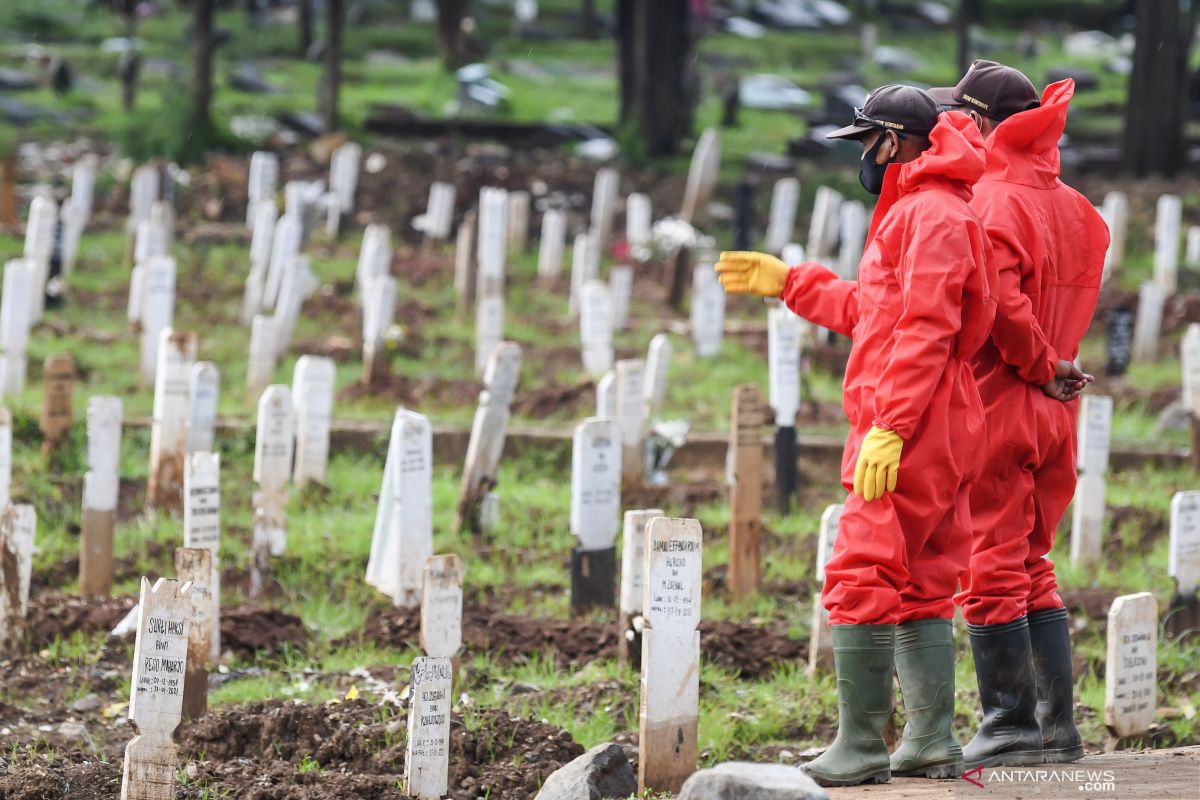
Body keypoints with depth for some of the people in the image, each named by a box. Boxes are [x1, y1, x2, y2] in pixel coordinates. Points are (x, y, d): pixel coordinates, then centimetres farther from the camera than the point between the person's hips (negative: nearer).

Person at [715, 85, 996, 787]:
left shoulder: (933, 215, -13)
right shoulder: (914, 213, 21)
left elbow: (925, 332, -21)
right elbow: (873, 312, 31)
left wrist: (888, 427, -25)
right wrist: (789, 283, 34)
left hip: (911, 437, -11)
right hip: (938, 438, 11)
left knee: (860, 583, -10)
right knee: (919, 589, 12)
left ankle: (860, 747, -10)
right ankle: (933, 741, 14)